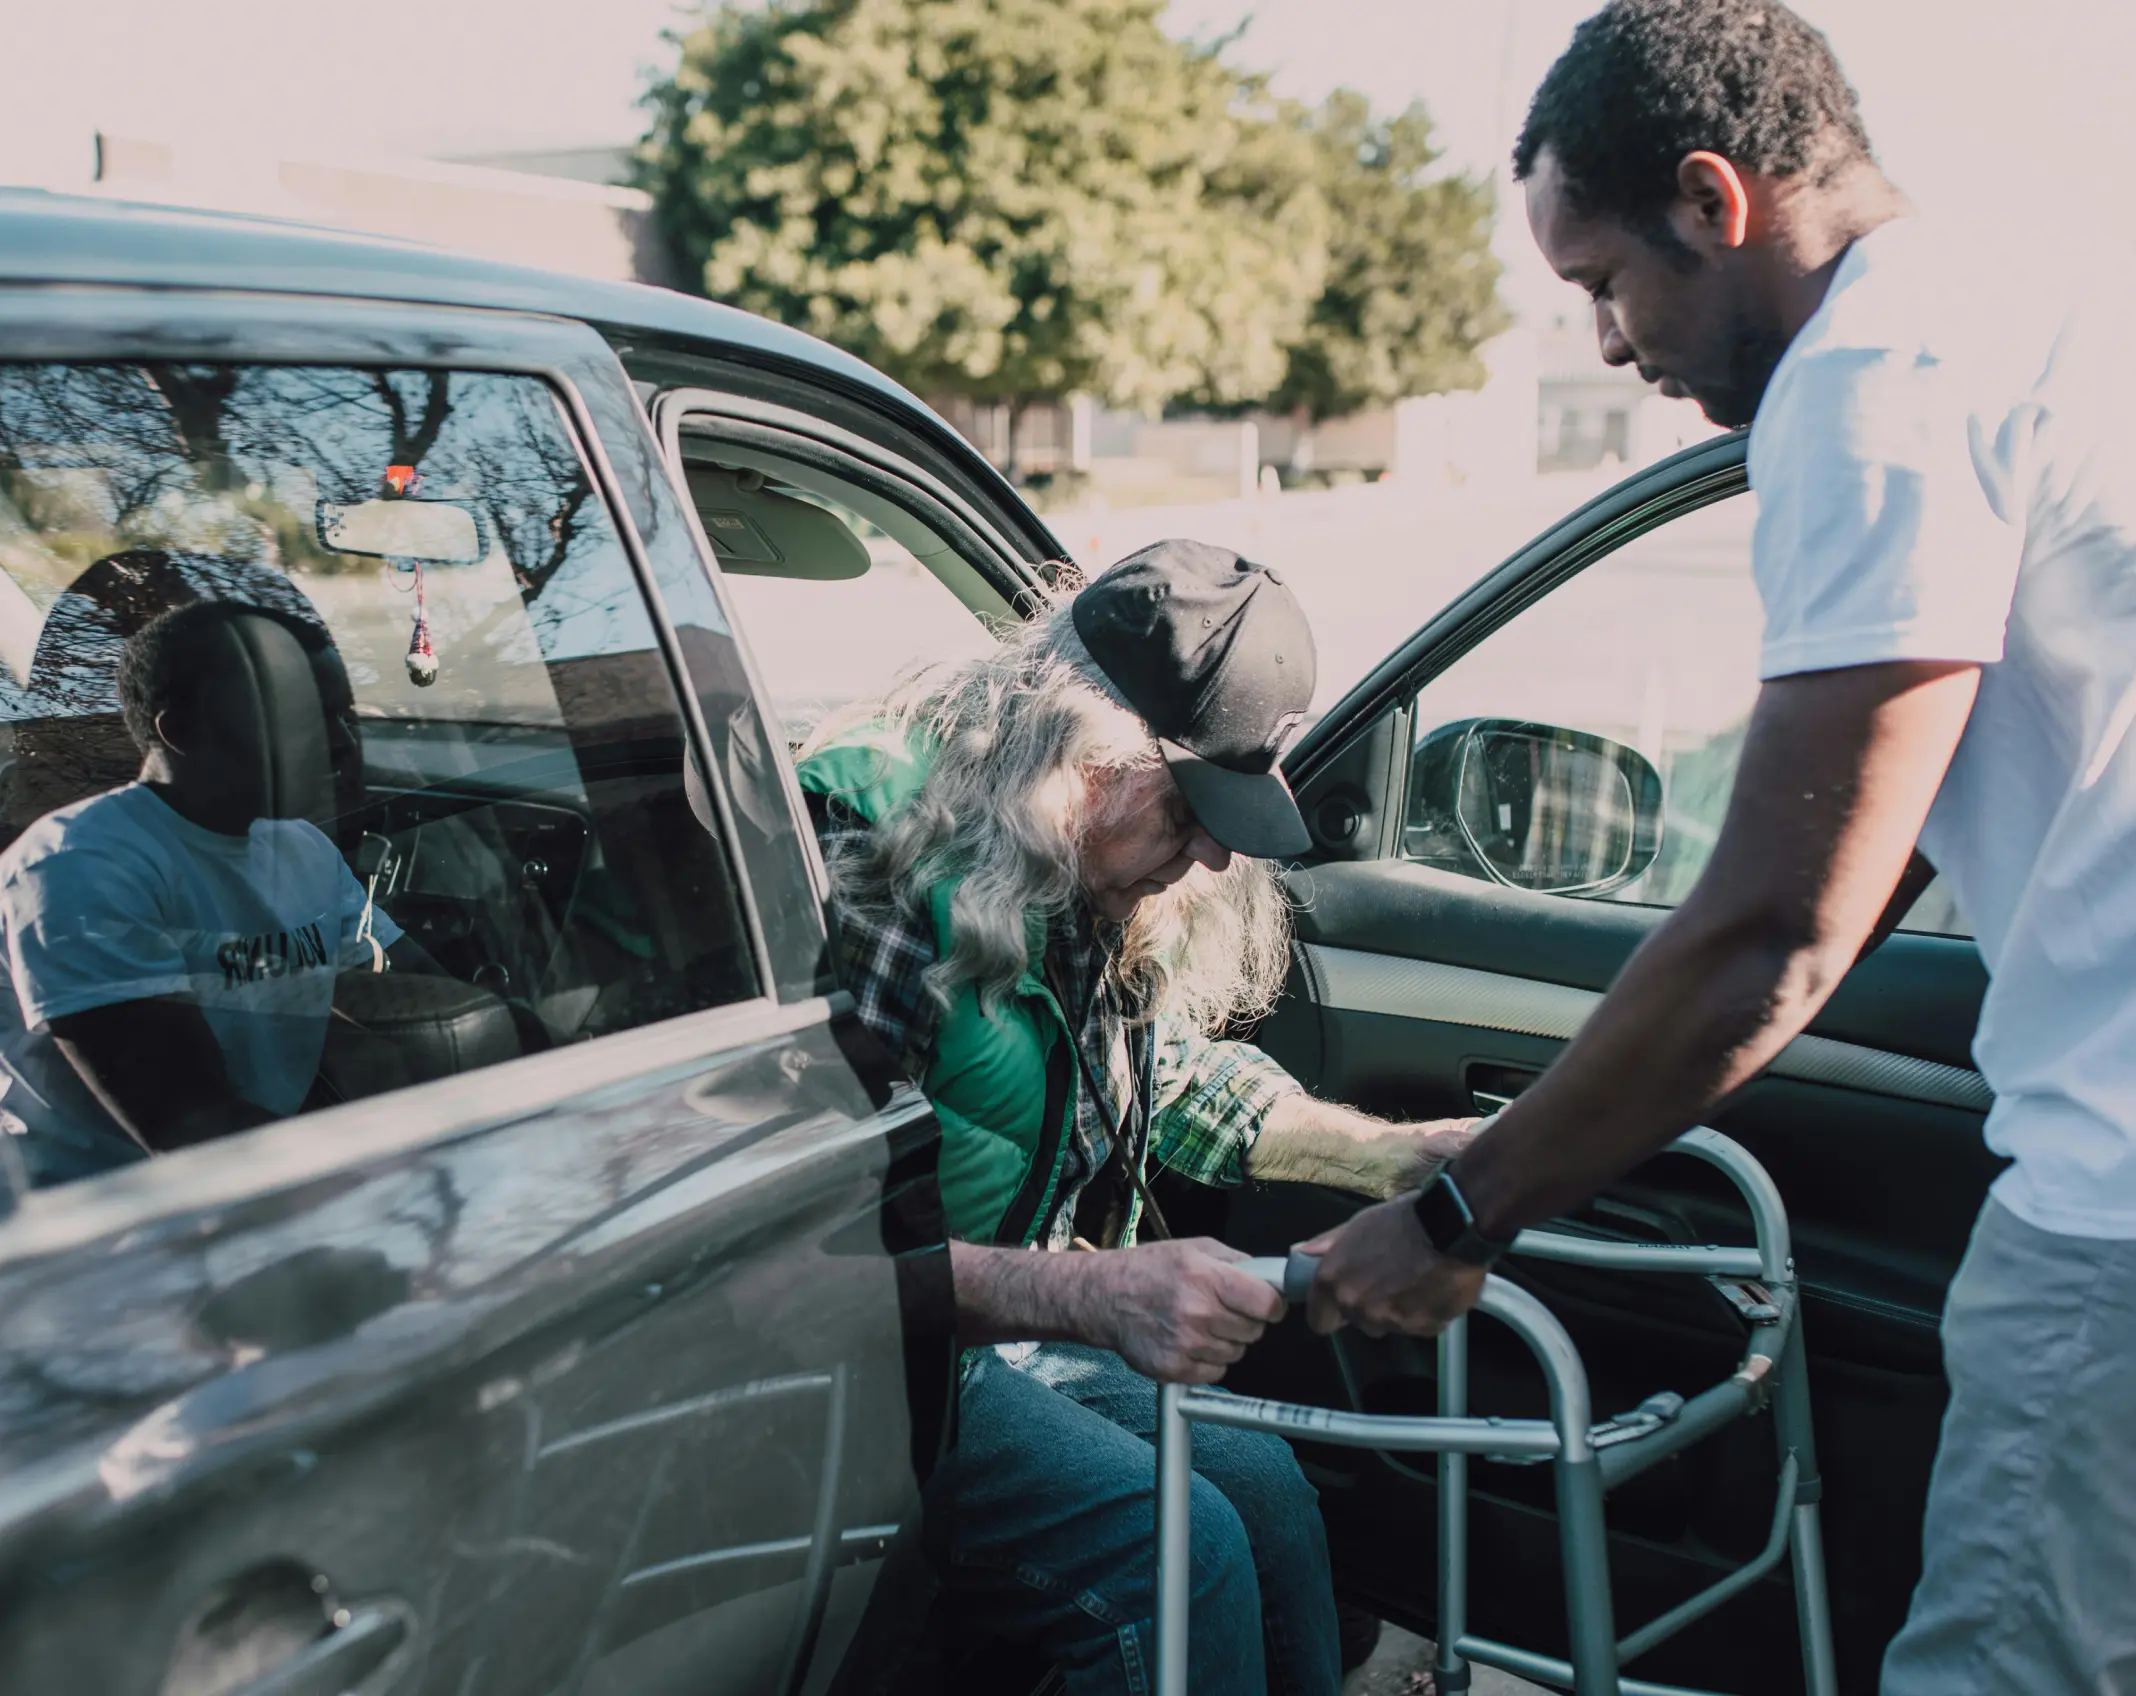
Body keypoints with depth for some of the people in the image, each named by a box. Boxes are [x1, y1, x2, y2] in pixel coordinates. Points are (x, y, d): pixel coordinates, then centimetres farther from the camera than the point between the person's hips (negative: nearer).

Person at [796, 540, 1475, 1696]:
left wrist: (1392, 1155, 12)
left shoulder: (1090, 878, 5)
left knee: (1262, 1484, 1)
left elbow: (1173, 1082, 22)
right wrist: (1089, 1294, -39)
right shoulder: (866, 851, -25)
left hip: (1007, 1328, 9)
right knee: (1176, 1549, -20)